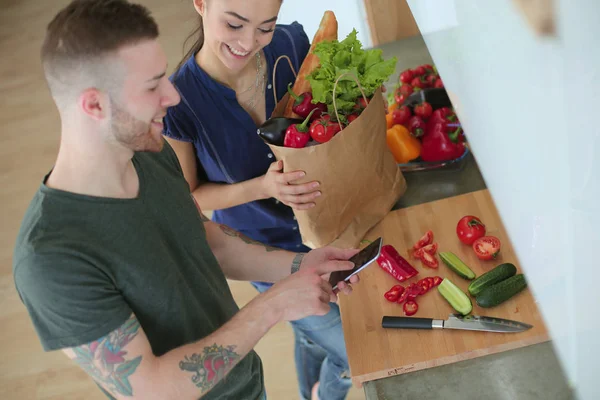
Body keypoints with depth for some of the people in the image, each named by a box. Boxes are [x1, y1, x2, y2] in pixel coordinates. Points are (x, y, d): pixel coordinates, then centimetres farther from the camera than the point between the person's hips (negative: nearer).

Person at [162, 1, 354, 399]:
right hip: (274, 252, -4)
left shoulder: (291, 43, -17)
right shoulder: (178, 101, -28)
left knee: (314, 335, 30)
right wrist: (264, 187, -28)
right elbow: (187, 197, -14)